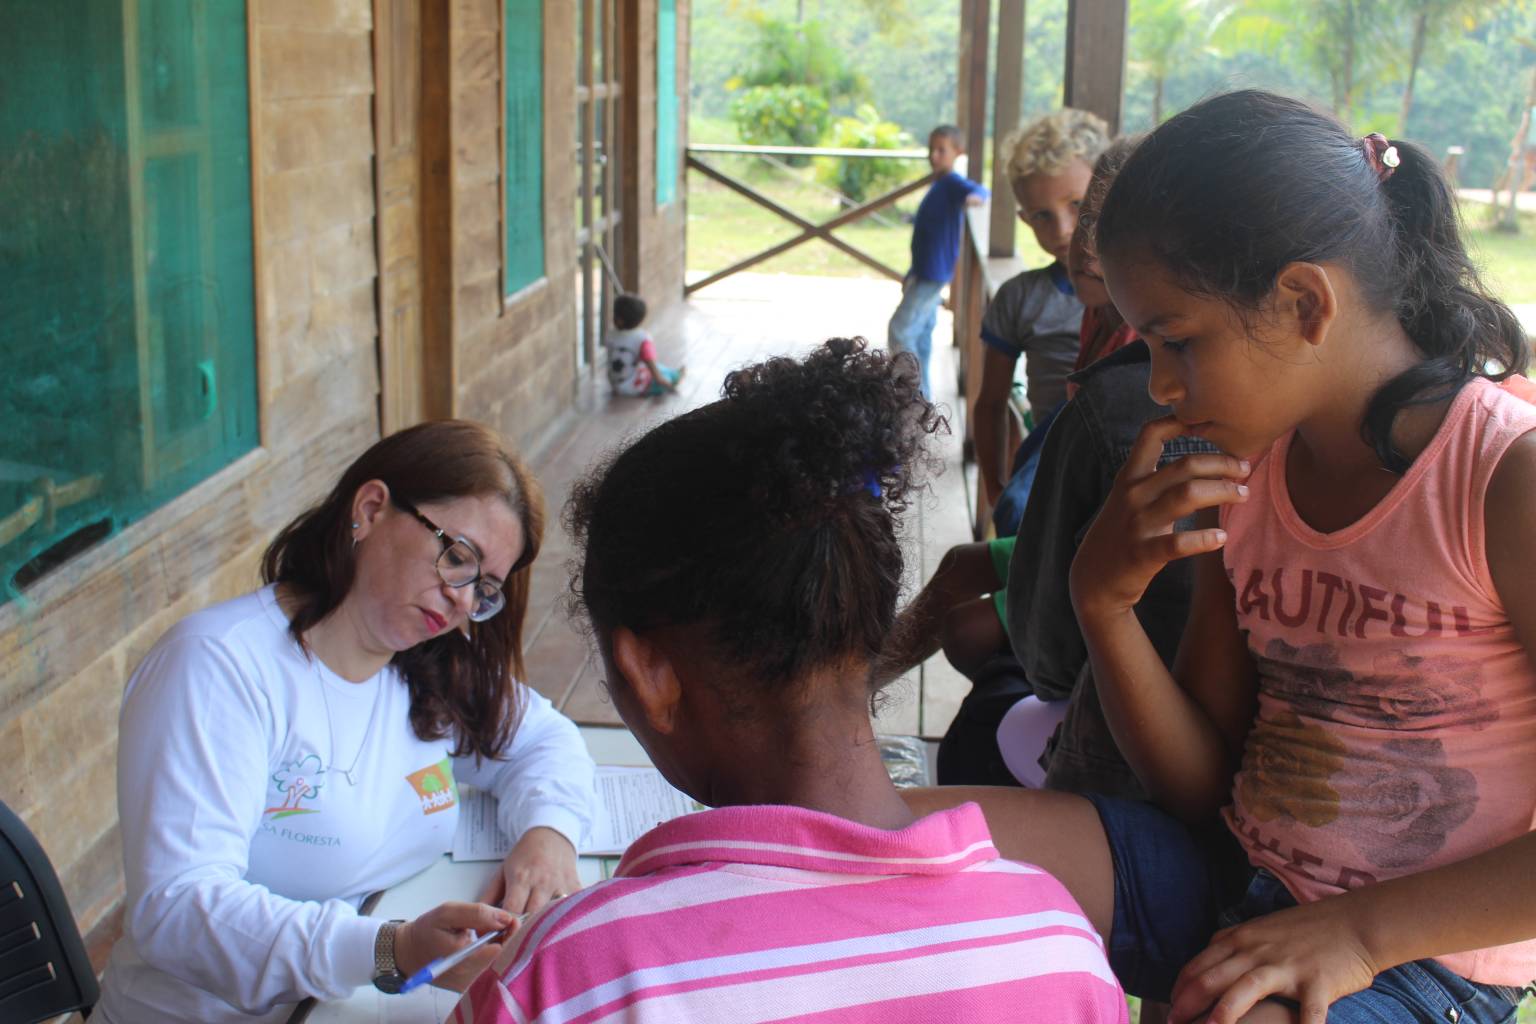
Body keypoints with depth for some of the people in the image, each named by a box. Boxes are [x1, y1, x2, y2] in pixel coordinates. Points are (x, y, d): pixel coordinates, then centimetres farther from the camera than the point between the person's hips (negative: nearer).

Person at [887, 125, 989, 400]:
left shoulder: (954, 183, -14)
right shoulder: (938, 184, 14)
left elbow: (981, 190, -36)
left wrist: (976, 196, -61)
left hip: (934, 273, -10)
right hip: (924, 272, 10)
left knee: (899, 330, -9)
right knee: (921, 335, 14)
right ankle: (921, 396, 22)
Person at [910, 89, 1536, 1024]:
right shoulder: (1245, 471, 4)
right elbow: (1199, 787, 5)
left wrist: (1359, 931, -21)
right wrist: (1103, 599, -10)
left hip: (1422, 948, -6)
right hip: (1234, 873, 6)